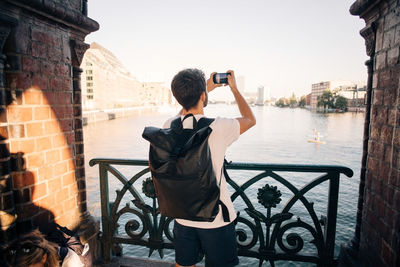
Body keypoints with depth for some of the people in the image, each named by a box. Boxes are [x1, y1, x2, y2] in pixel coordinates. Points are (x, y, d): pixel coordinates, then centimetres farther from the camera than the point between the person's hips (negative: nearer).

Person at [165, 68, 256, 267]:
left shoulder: (170, 126, -9)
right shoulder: (218, 127, -22)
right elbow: (250, 119, -1)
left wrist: (208, 88, 21)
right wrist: (234, 87, 9)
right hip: (216, 219, -3)